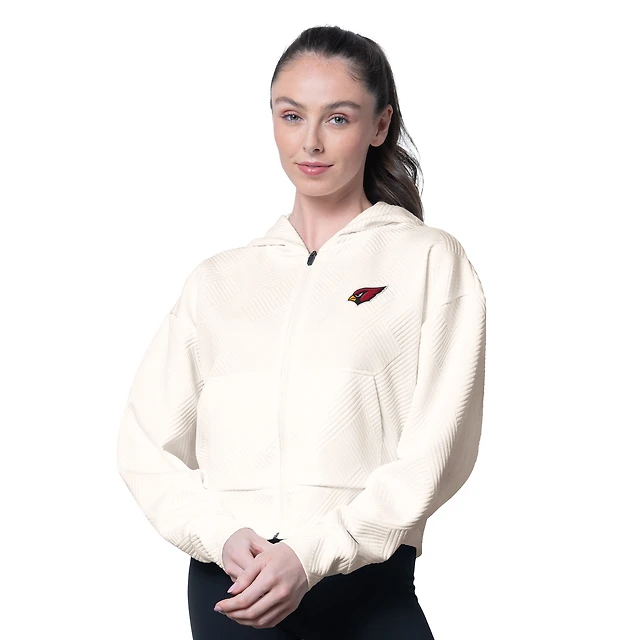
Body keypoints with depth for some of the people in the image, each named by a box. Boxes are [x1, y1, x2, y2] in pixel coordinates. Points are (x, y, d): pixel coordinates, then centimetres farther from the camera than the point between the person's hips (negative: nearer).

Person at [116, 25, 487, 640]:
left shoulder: (430, 260, 4)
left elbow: (437, 450, -5)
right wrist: (222, 536, -9)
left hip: (364, 587, -2)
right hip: (225, 587, 2)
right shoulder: (217, 280, 15)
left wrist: (310, 556, -14)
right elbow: (147, 445, 9)